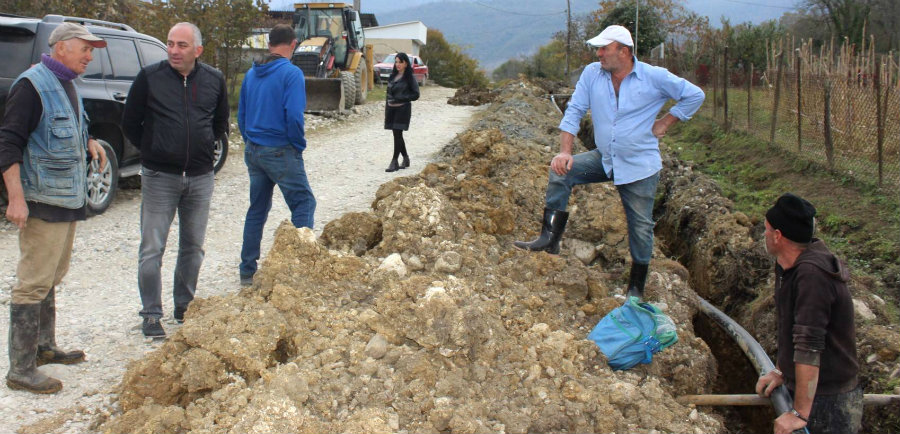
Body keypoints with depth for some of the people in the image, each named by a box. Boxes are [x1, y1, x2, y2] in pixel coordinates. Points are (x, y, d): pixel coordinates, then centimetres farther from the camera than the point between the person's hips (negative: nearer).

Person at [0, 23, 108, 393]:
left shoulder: (67, 86, 15)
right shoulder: (32, 85, -14)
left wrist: (88, 143, 10)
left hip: (67, 198, 10)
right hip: (42, 200, -10)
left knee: (51, 278, 19)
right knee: (34, 283, -7)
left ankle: (44, 347, 32)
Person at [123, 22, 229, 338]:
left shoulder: (214, 80, 3)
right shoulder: (150, 77, -6)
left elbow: (221, 122, 18)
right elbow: (130, 123, 4)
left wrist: (204, 148, 11)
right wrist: (152, 151, 4)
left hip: (200, 177, 3)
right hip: (159, 177, -3)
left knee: (193, 247, 12)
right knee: (152, 249, -1)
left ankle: (185, 306, 27)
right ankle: (151, 314, 9)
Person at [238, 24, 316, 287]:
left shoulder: (252, 74, 9)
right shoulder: (291, 73, -12)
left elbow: (241, 115, 13)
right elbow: (294, 116, -19)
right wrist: (299, 146, -5)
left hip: (253, 152, 7)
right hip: (280, 152, -7)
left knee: (257, 209, 15)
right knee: (303, 203, 3)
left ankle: (248, 271, 19)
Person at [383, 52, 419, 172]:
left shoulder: (409, 78, -5)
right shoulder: (393, 76, 13)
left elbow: (415, 94, -7)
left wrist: (401, 98, -16)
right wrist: (386, 107, 14)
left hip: (402, 109, -6)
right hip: (391, 108, 6)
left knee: (397, 134, -9)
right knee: (397, 135, 10)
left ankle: (394, 162, -5)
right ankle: (406, 159, 23)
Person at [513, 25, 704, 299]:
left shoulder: (655, 78, -11)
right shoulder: (592, 74, -3)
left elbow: (695, 95, -2)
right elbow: (574, 111, -3)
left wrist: (664, 123, -5)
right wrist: (565, 152, -13)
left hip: (639, 166, -3)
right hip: (604, 159, 3)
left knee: (640, 227, 2)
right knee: (561, 172, -16)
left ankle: (636, 288, 18)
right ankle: (550, 238, -13)